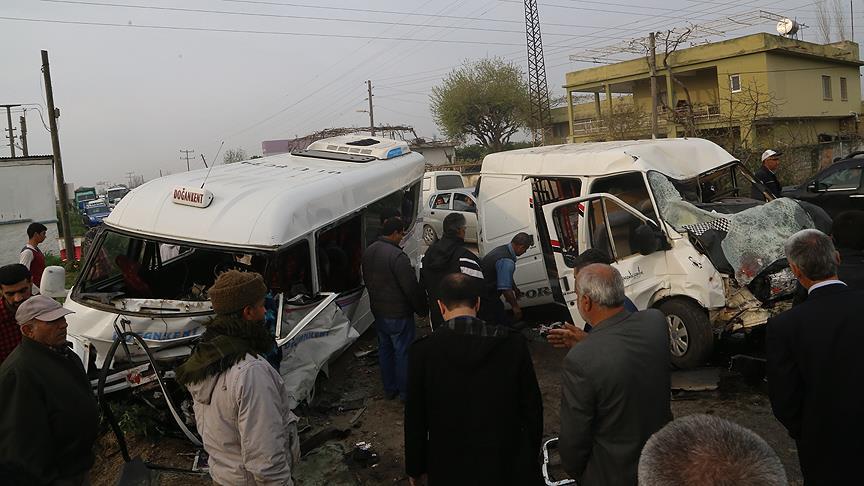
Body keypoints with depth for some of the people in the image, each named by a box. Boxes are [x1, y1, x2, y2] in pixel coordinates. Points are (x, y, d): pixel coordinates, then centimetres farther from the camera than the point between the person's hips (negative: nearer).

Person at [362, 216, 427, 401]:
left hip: (378, 311, 9)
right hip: (398, 314, -8)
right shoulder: (397, 256, -25)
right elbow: (412, 287, -23)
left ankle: (389, 389, 31)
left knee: (385, 349, 19)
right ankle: (405, 392, 17)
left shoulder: (368, 252, 3)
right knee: (403, 352, 5)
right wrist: (422, 309, -9)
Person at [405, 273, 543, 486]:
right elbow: (532, 407, -5)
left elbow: (415, 418, -7)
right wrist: (530, 457, 10)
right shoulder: (513, 343, -13)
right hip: (507, 467, 1)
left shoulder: (422, 351, -15)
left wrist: (415, 468, 7)